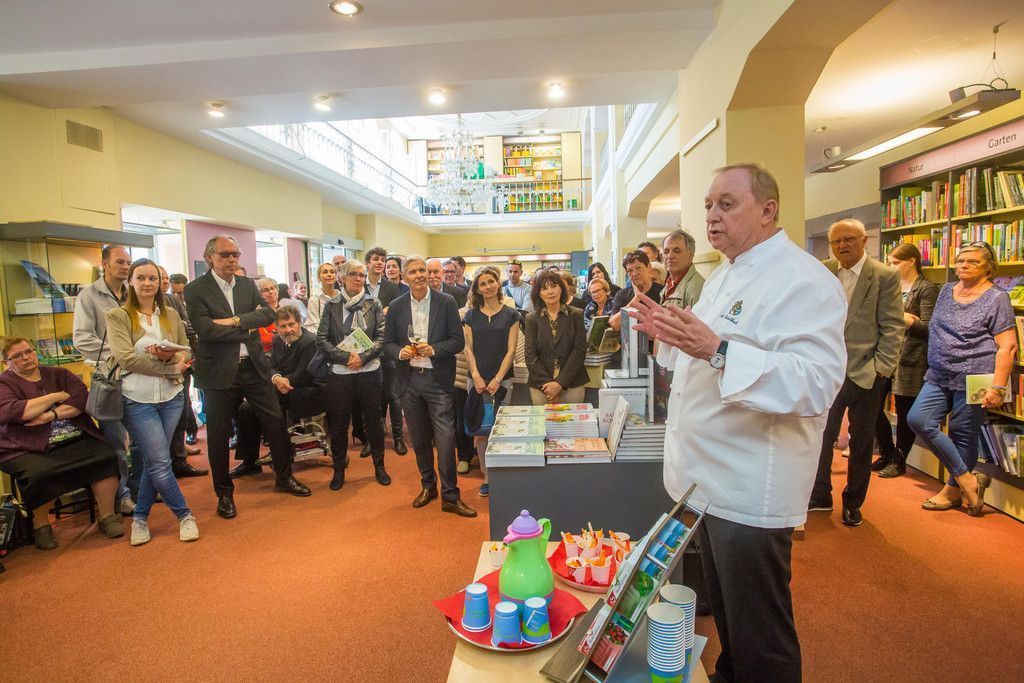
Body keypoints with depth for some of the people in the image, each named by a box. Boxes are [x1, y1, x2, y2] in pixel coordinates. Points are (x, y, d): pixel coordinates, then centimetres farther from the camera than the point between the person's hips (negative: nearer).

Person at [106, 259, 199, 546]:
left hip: (172, 396, 4)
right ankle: (184, 515, 15)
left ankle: (140, 517, 28)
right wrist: (172, 368, -15)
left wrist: (170, 355, -16)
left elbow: (187, 352, 7)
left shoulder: (171, 315, 6)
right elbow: (125, 358, -15)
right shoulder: (117, 316, -6)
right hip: (138, 399, -4)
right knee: (160, 462, -2)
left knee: (154, 461, 11)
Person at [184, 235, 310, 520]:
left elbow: (268, 314, -3)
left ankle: (284, 477, 28)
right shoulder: (195, 290, -6)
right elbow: (205, 330, -18)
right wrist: (248, 326, -12)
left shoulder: (247, 284, 8)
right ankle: (224, 493, 26)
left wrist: (236, 320, -17)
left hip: (253, 367, 4)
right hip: (219, 372, -4)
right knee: (219, 435, 8)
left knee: (276, 422, 9)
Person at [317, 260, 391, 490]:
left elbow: (381, 336, -2)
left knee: (373, 419, 9)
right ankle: (339, 469, 26)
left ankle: (379, 466, 26)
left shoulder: (374, 304, 3)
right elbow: (321, 340, -2)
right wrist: (345, 356, -14)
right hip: (339, 373, 0)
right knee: (338, 423, 9)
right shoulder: (332, 306, 2)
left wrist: (362, 356, -15)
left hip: (369, 371, 0)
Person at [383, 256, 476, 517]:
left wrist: (433, 349, -19)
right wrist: (400, 352, -13)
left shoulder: (446, 302, -3)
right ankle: (428, 485, 34)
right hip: (409, 380, 3)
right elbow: (388, 342, 9)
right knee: (419, 438, 15)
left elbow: (458, 341, -4)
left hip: (438, 380, -3)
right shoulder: (396, 307, 4)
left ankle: (450, 496, 6)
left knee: (445, 438, -7)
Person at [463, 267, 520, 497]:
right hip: (477, 380, 2)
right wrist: (476, 377, -7)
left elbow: (511, 350, -2)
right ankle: (487, 475, 13)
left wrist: (498, 379, -10)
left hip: (502, 380, -1)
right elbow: (468, 348, 5)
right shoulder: (471, 315, 8)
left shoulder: (510, 315, 3)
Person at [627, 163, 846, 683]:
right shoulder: (724, 276, 13)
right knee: (723, 609, 27)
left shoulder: (802, 280, -17)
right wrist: (669, 334, 6)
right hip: (709, 477, 9)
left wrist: (716, 349, -37)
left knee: (760, 639, 9)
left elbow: (816, 383, -30)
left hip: (752, 489, -9)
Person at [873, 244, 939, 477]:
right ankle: (887, 453, 20)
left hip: (911, 359, -6)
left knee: (905, 412, 4)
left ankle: (898, 461, 18)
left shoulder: (927, 289, -4)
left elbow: (927, 327, -9)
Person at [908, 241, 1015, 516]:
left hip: (973, 378, -5)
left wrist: (997, 388, -16)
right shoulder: (947, 290, 12)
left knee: (963, 434, 2)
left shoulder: (996, 298, -5)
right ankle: (968, 479, 6)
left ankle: (953, 491, 20)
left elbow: (1007, 346, -10)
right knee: (918, 419, -8)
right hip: (939, 377, 6)